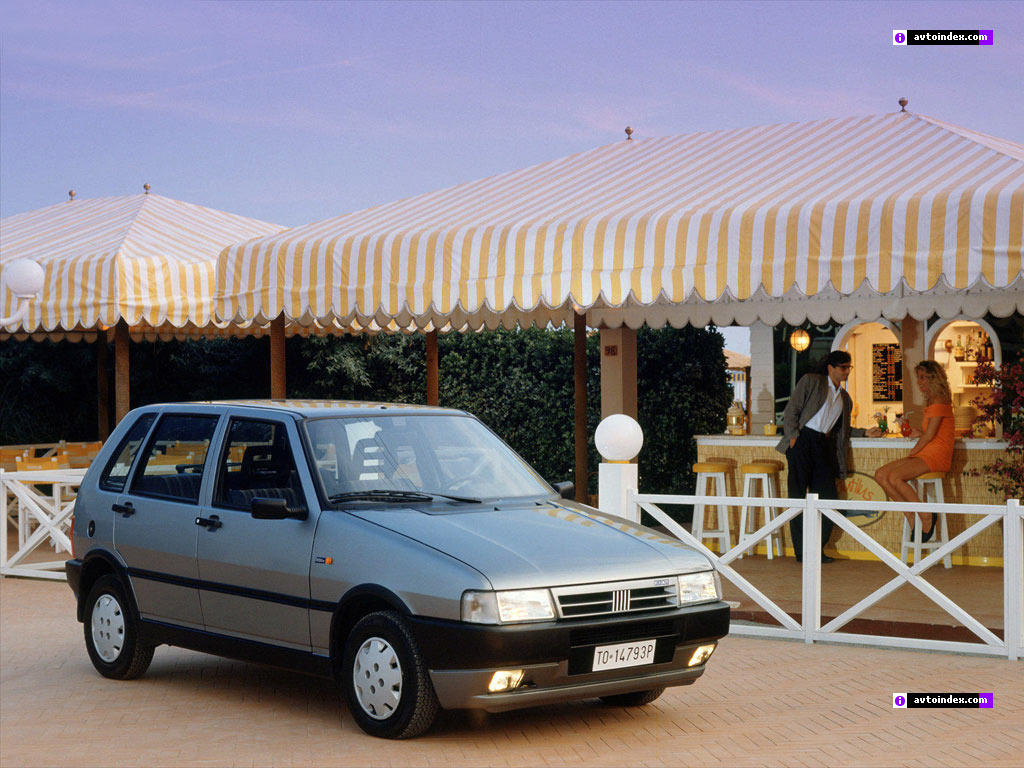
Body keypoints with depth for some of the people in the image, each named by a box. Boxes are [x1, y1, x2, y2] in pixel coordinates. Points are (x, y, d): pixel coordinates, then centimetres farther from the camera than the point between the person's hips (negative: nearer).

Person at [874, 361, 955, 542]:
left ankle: (926, 517, -15)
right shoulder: (930, 401, 20)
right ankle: (910, 514, -3)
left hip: (936, 455, -10)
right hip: (924, 454, 10)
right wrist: (918, 433, 7)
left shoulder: (939, 401, -10)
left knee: (895, 477, -28)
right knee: (880, 474, -3)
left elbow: (929, 435, -14)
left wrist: (912, 453, -7)